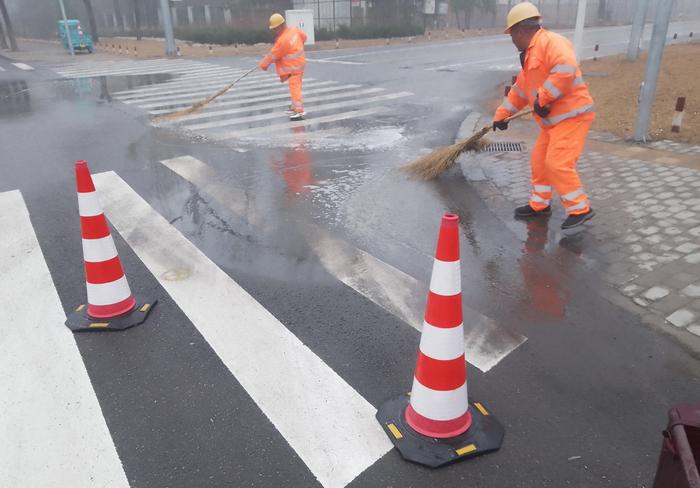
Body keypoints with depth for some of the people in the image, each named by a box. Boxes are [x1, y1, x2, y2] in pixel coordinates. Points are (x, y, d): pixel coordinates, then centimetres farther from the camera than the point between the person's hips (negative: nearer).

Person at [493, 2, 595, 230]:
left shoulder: (551, 42, -15)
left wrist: (542, 100, -26)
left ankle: (580, 209, 0)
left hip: (571, 116, -10)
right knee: (539, 160, 14)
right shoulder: (530, 55, 18)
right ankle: (539, 205, 28)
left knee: (558, 164, -14)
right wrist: (501, 115, 30)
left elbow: (565, 70, -33)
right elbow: (520, 90, 28)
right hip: (554, 119, 10)